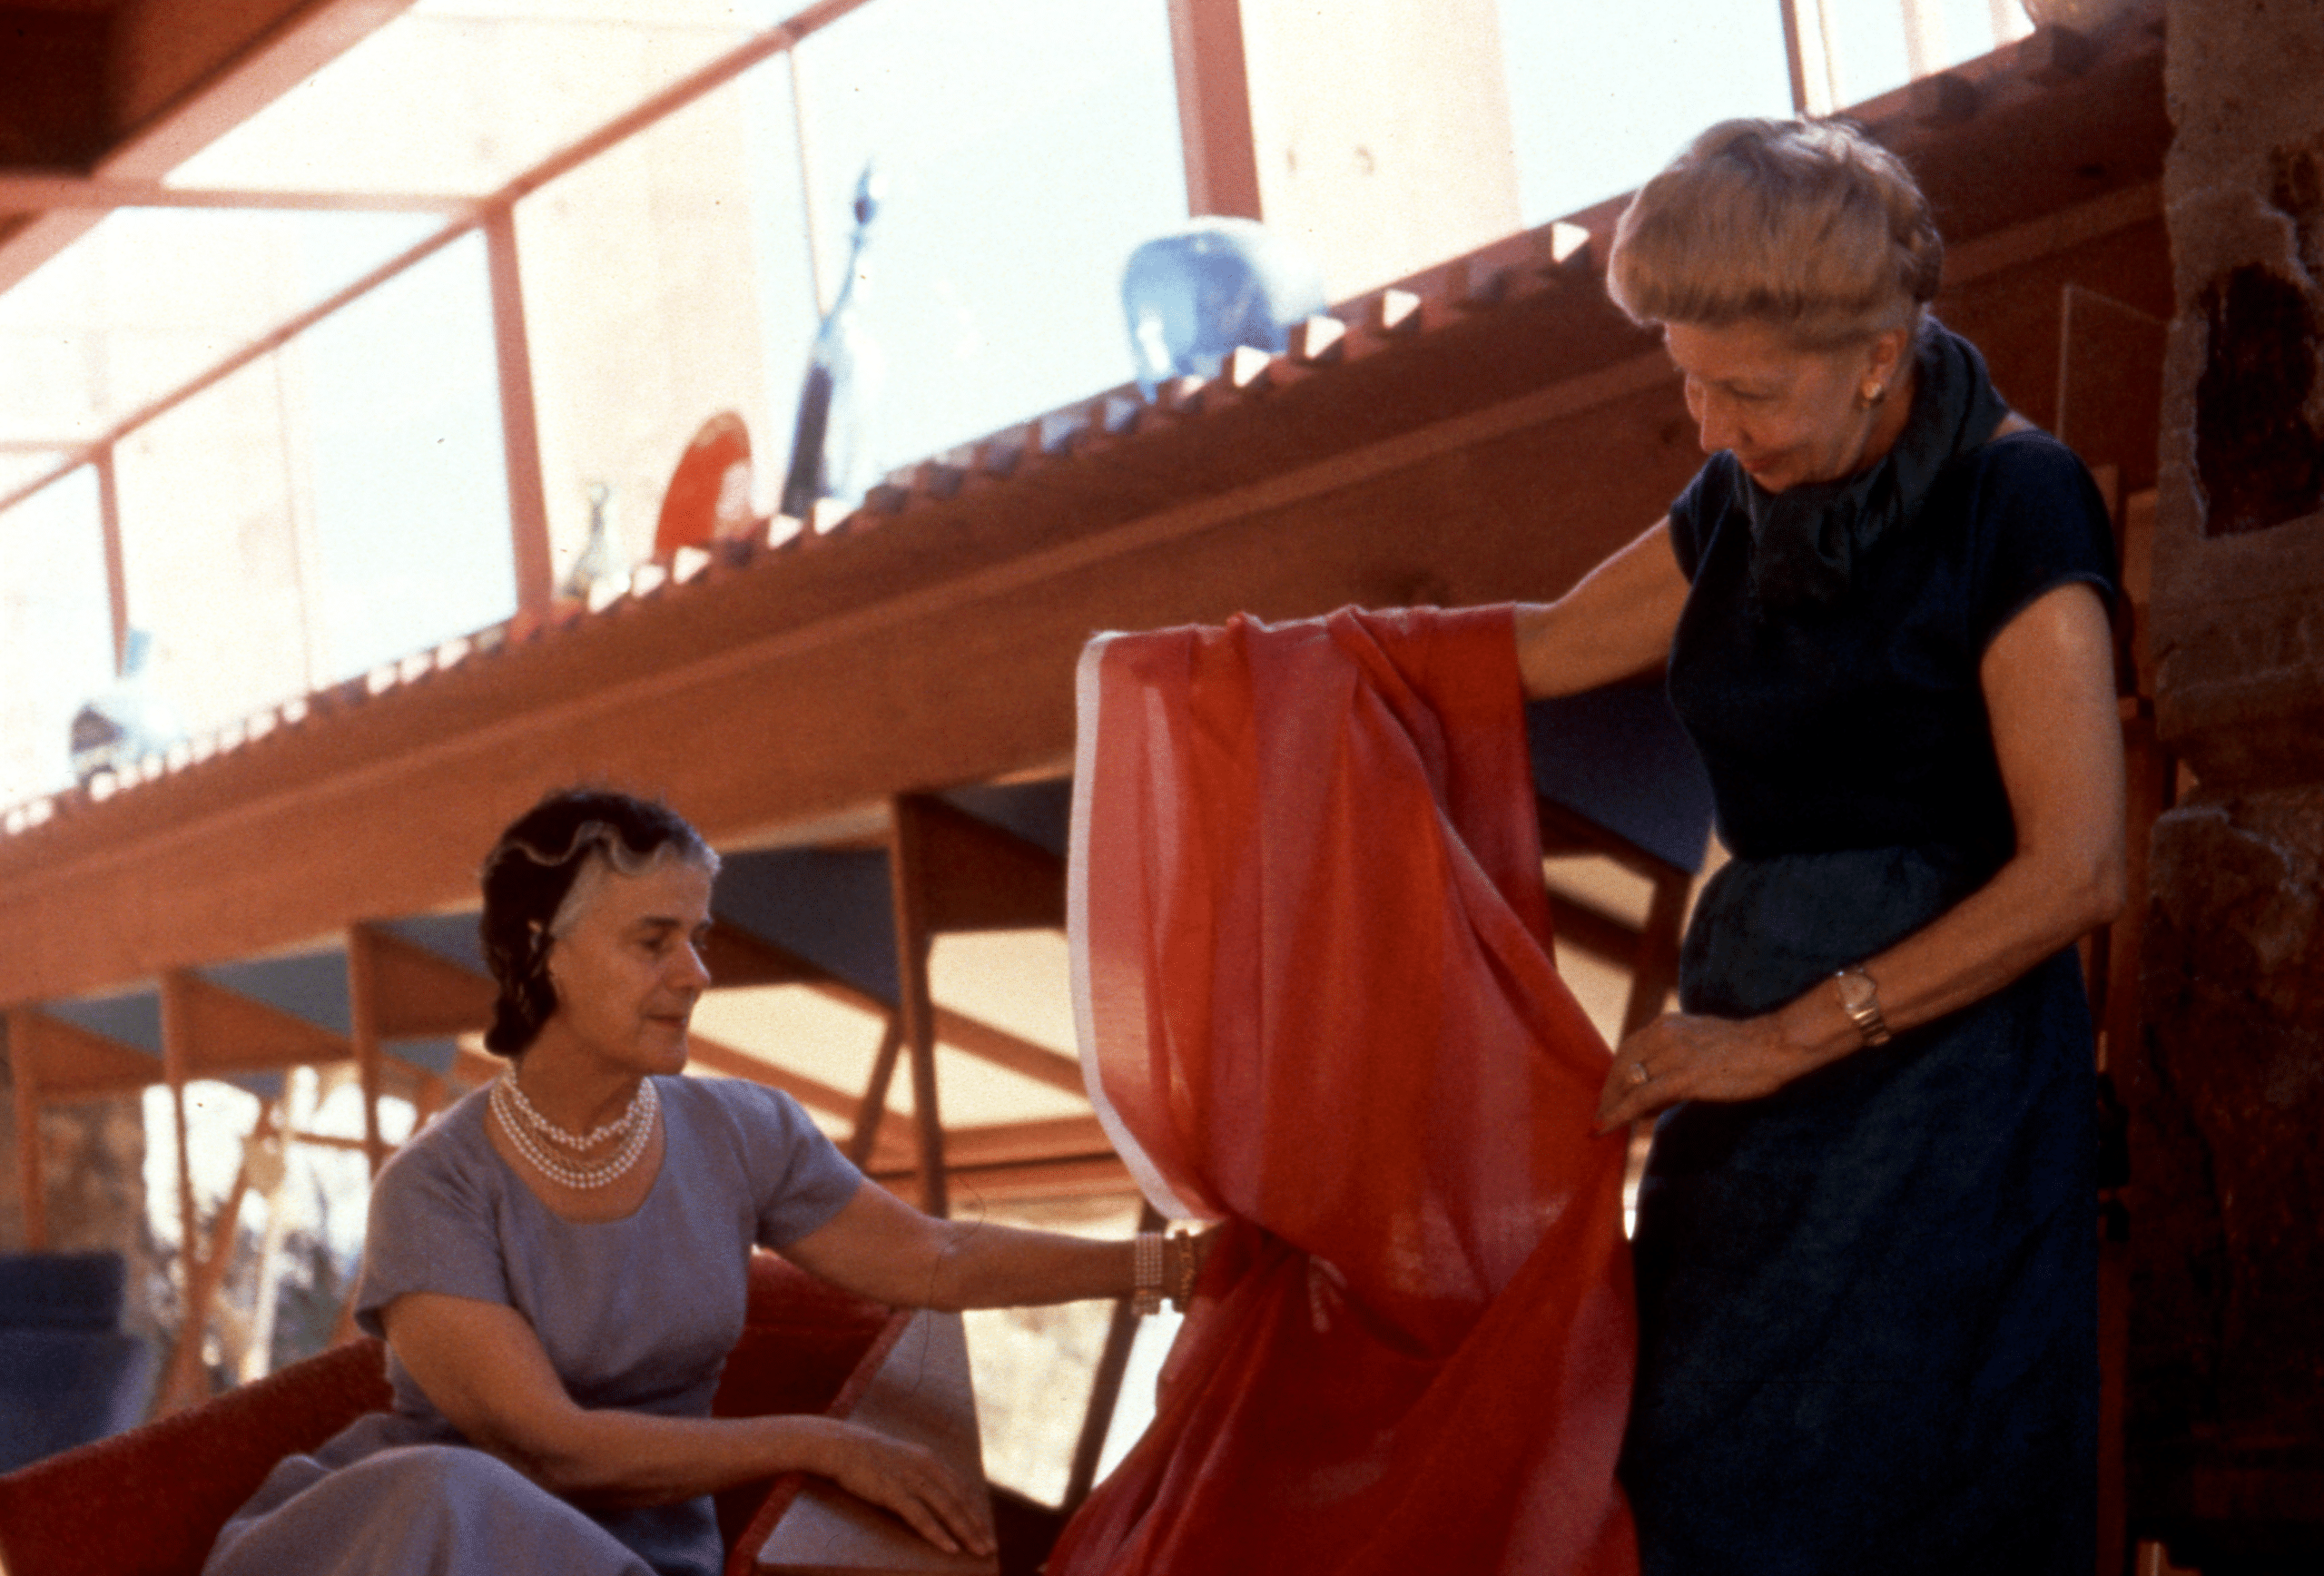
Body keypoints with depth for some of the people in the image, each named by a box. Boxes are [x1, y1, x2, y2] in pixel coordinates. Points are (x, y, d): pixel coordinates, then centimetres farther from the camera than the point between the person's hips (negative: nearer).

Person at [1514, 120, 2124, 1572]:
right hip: (1752, 1054, 7)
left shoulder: (2015, 500, -10)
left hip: (1939, 1062, -7)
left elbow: (2075, 875, -16)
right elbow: (1545, 649, 27)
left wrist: (1790, 1038, -16)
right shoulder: (1744, 511, 10)